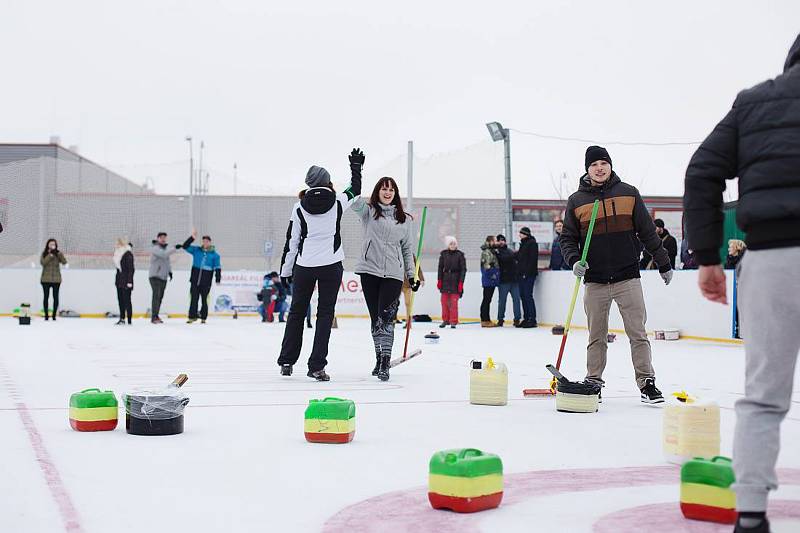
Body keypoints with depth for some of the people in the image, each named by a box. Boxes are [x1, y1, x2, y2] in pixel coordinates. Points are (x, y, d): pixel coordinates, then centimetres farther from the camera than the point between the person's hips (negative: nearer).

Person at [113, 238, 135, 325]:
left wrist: (130, 281, -20)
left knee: (127, 299, -5)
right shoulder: (118, 253, 11)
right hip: (119, 279, 9)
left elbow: (131, 268, -16)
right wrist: (117, 279, 15)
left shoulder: (128, 254, -14)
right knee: (120, 299, 10)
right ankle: (122, 318, 16)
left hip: (126, 280, -9)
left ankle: (129, 320, -1)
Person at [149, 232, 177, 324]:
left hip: (163, 277, 8)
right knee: (156, 295, -14)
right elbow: (164, 254, -29)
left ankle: (156, 316, 18)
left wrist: (170, 271, 16)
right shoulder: (155, 248, -10)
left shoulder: (164, 248, 18)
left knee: (160, 297, 10)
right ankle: (154, 317, -15)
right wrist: (175, 249, -33)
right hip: (155, 276, -8)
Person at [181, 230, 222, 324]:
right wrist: (192, 238, -8)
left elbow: (217, 267, 0)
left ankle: (203, 317, 14)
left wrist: (218, 278, -7)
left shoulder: (214, 254, 2)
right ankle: (192, 317, 3)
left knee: (204, 299, 6)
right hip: (195, 279, 2)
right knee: (194, 298, 0)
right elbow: (185, 246, 3)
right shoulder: (196, 250, 7)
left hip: (206, 281, -1)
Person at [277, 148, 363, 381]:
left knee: (297, 311, 14)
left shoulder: (300, 207, 1)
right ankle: (316, 366, -3)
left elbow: (292, 241, 3)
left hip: (304, 266, 1)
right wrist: (356, 165, 36)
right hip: (331, 265, -1)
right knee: (325, 314, 2)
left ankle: (286, 361, 20)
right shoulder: (337, 201, 0)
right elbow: (355, 190, 22)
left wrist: (286, 271, 11)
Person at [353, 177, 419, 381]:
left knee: (386, 317, -12)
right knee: (375, 317, 8)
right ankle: (380, 358, 20)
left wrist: (412, 274, 11)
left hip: (393, 274, 0)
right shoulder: (368, 211, 6)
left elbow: (407, 249, 16)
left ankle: (385, 364, -15)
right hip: (369, 270, 0)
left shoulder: (404, 219, 12)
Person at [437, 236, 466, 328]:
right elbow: (440, 267, 10)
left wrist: (461, 282, -9)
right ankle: (445, 320, 16)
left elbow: (463, 269, -2)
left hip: (455, 280, -3)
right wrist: (439, 280, 4)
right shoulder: (443, 254, 6)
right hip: (445, 280, 3)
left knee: (454, 302, -5)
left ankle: (453, 321, 1)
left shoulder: (460, 255, -2)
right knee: (444, 301, 5)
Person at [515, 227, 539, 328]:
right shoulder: (523, 244, 20)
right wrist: (519, 271, 16)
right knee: (523, 296, 9)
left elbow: (533, 259, -17)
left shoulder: (532, 243, -9)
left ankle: (532, 320, -9)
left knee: (528, 296, -10)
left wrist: (527, 272, -21)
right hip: (522, 274, 10)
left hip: (529, 274, -10)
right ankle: (526, 318, 14)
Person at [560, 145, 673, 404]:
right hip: (595, 281, 1)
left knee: (638, 333, -1)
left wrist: (664, 263, 10)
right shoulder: (576, 201, 5)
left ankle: (646, 382, 3)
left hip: (627, 278, -1)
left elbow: (647, 232, 8)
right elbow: (567, 238, 9)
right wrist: (574, 260, -10)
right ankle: (593, 382, 16)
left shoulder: (629, 193, 4)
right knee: (596, 337, 7)